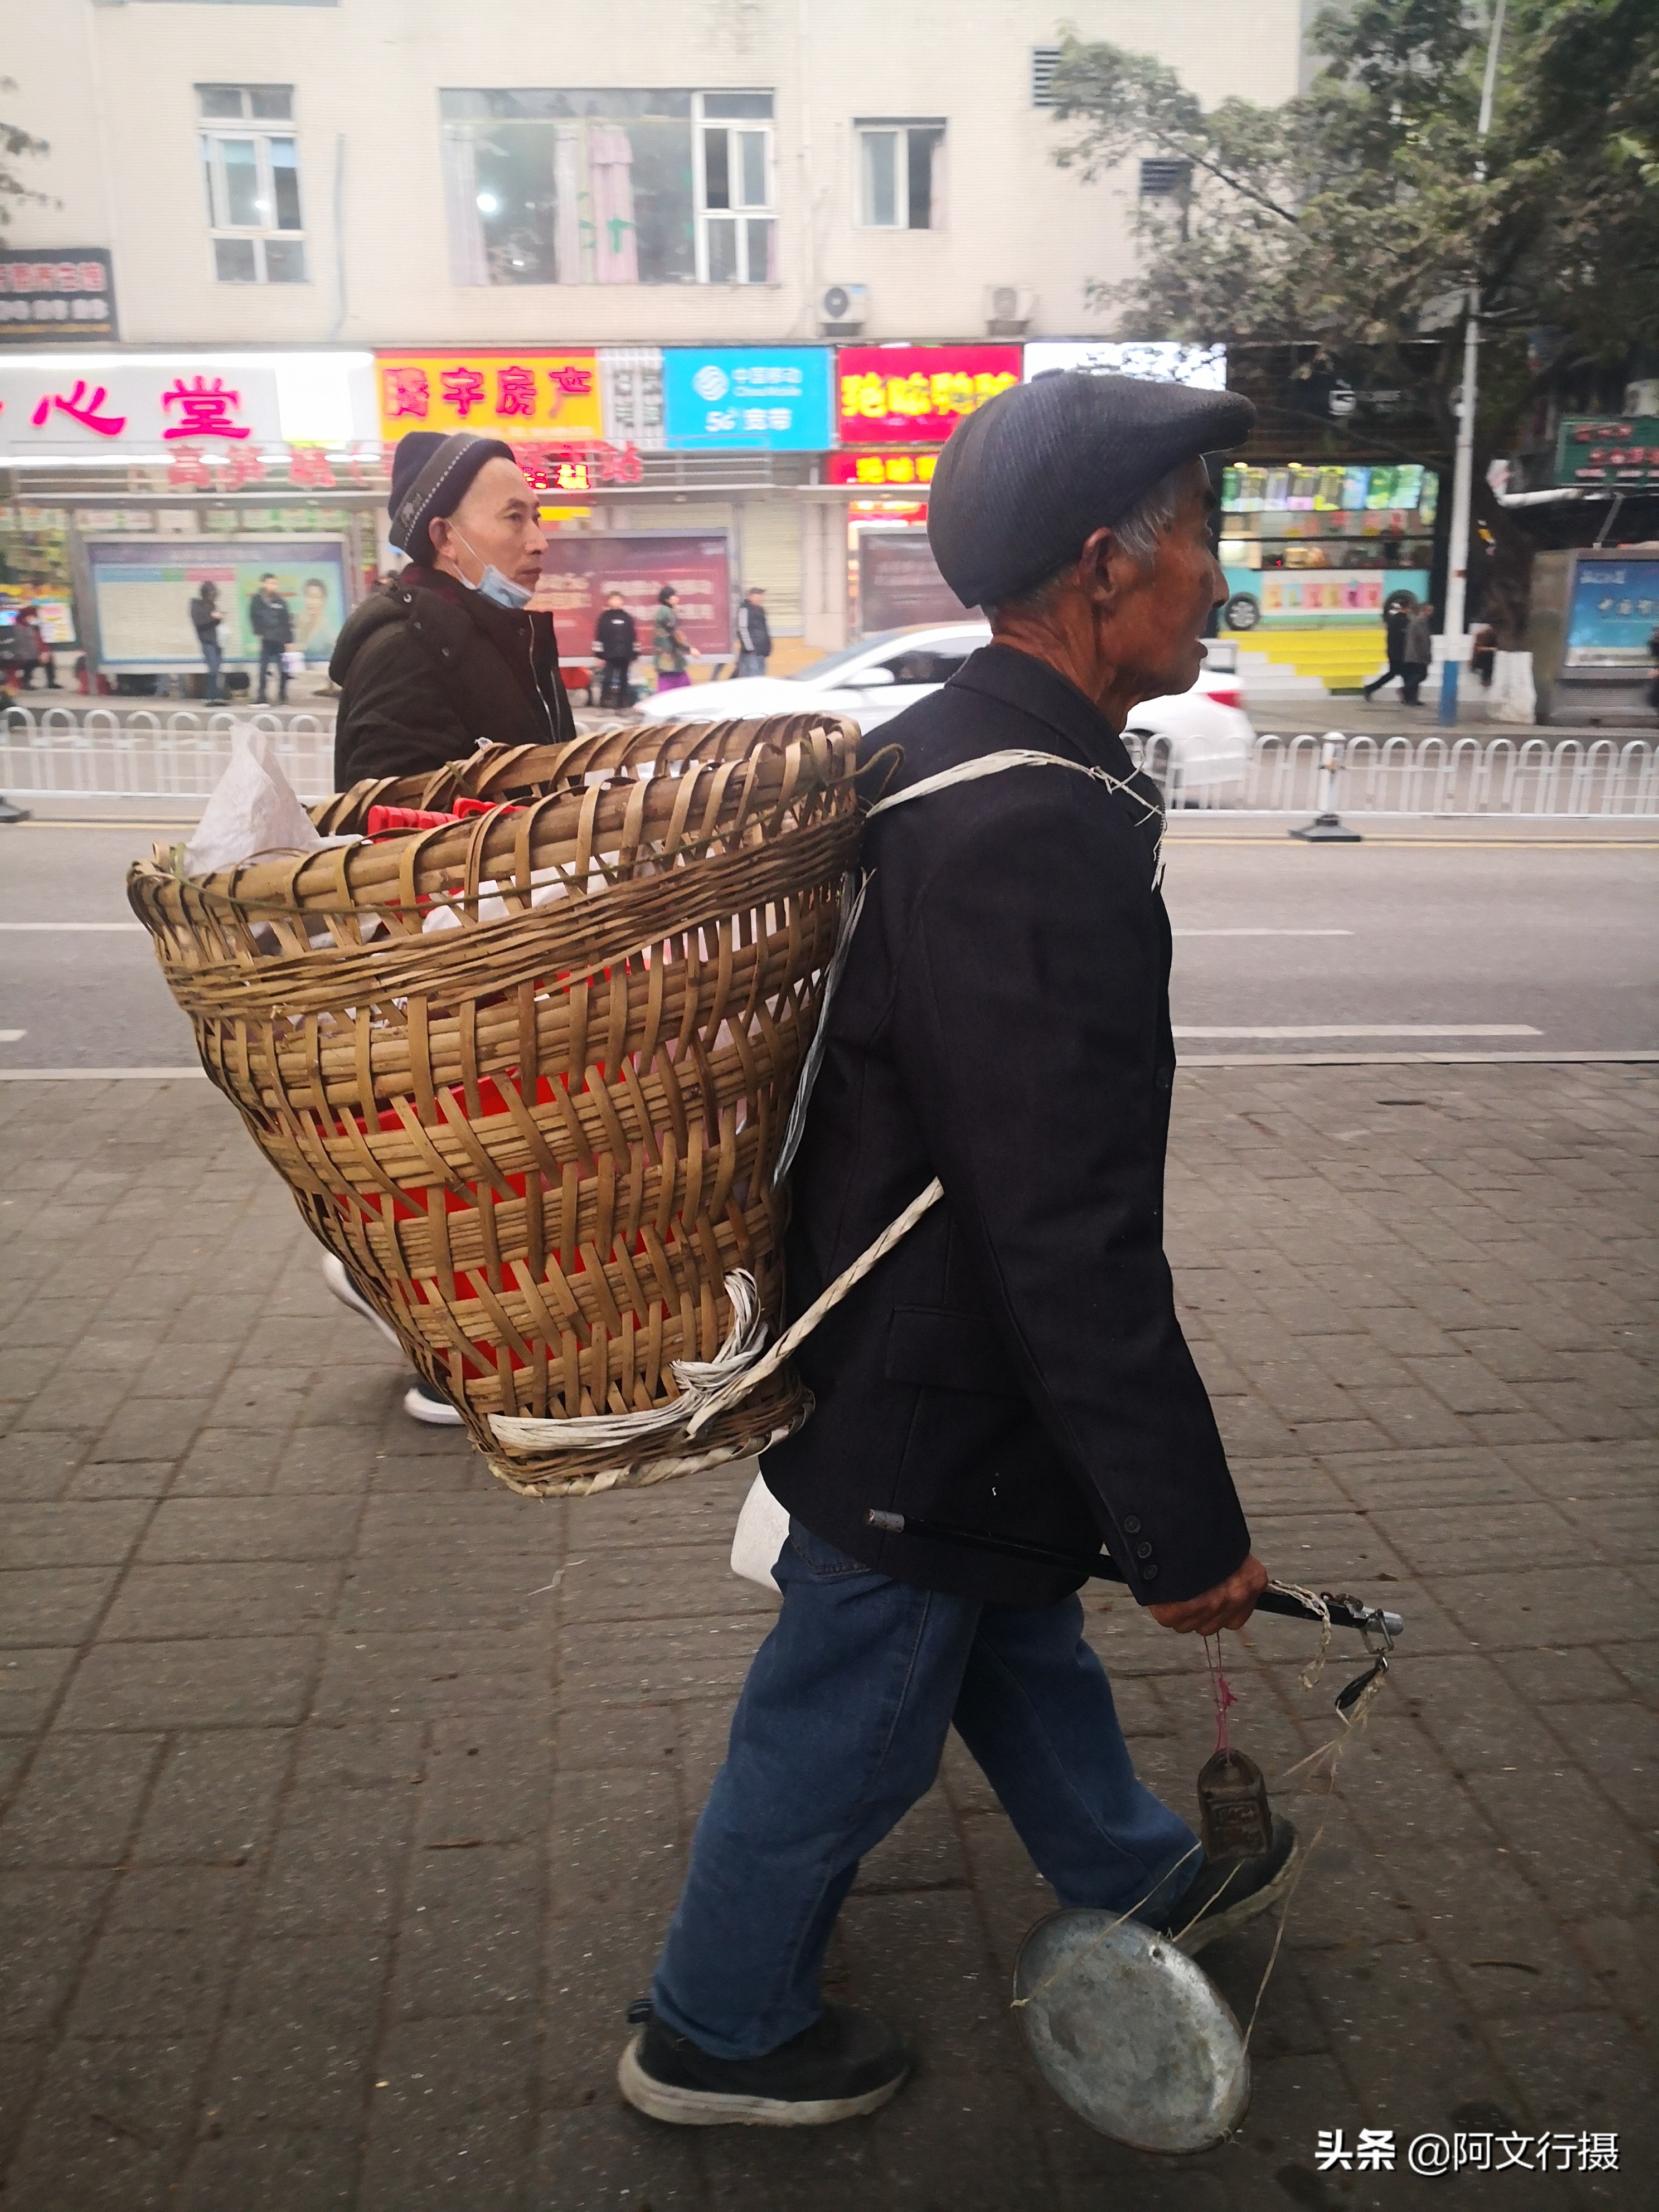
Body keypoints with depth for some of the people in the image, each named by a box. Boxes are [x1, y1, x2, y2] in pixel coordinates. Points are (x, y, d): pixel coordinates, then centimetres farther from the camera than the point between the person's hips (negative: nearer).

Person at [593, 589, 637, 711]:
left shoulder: (627, 618, 9)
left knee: (623, 681, 6)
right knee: (607, 680, -8)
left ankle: (621, 706, 12)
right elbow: (598, 637, -1)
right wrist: (600, 655, -6)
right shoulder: (605, 618, 1)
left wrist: (634, 655, 7)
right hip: (609, 656, -3)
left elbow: (634, 636, 11)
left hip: (625, 656, 3)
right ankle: (603, 705, -4)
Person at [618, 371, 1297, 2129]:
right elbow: (1079, 1242, -30)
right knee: (846, 1731, 13)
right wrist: (1186, 1531, -20)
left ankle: (1136, 1884, 54)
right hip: (933, 1406, -10)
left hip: (889, 1330, 10)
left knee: (1021, 1637, 29)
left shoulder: (944, 746, 0)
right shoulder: (1036, 836, -32)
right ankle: (714, 2036, 38)